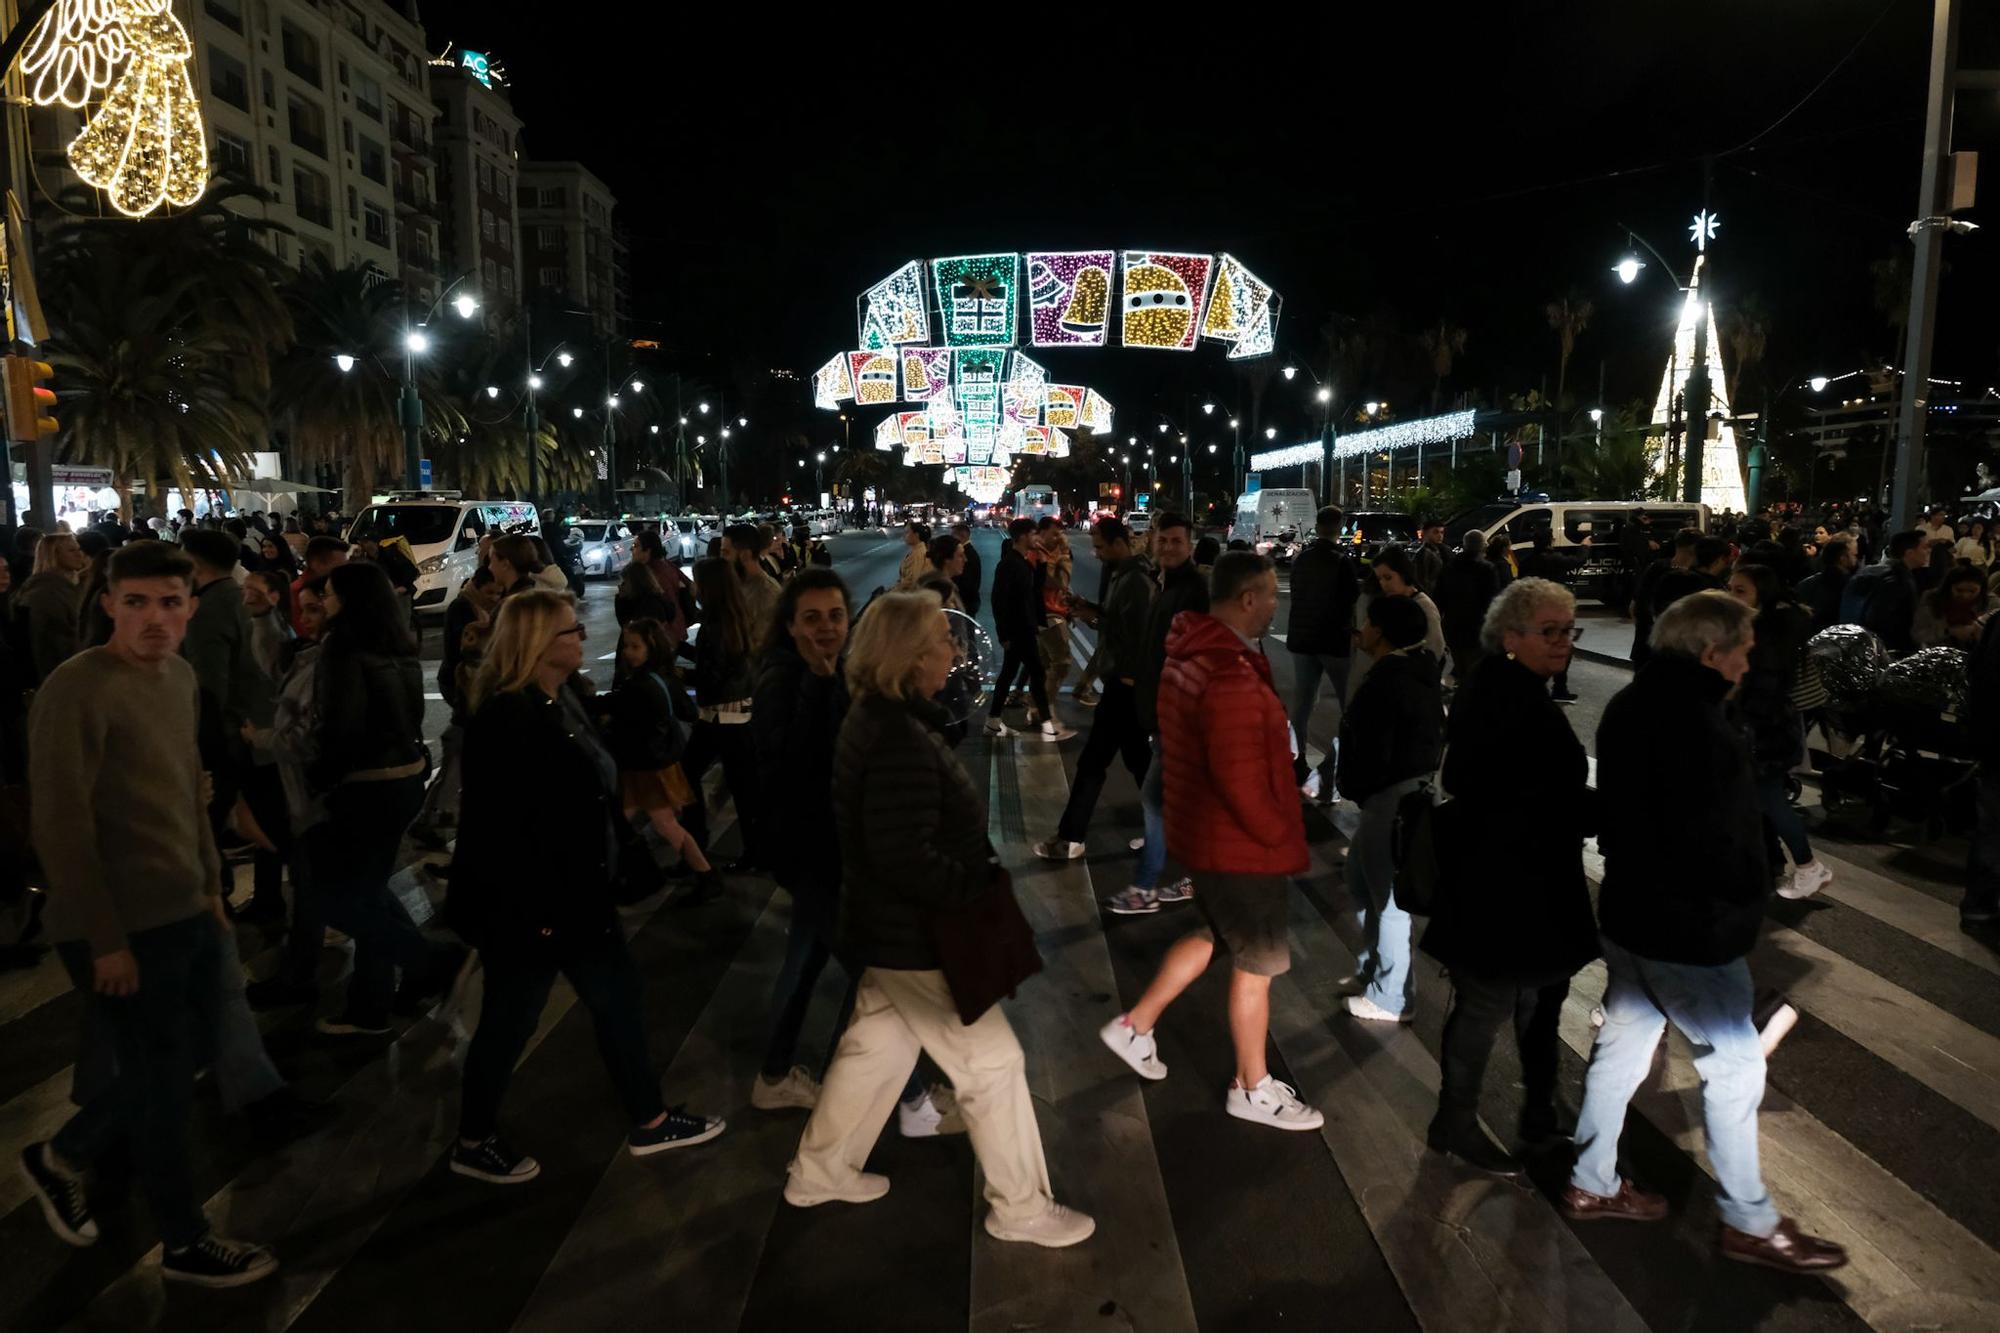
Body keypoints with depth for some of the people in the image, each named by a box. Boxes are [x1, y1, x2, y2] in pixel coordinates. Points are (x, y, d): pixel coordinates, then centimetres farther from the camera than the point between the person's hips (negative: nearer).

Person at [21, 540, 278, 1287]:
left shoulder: (179, 676, 6)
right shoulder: (77, 691, -19)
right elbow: (61, 830, -20)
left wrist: (211, 884, 14)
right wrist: (106, 940, -18)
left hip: (185, 914, 8)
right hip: (122, 929, -8)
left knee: (185, 1056, 21)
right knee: (163, 1083, 7)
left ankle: (62, 1157, 44)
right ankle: (186, 1245, 27)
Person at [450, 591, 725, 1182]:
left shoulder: (562, 701, 6)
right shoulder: (505, 718, -23)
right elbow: (501, 828, -25)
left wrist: (598, 884, 16)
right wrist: (535, 912, -21)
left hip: (577, 892, 9)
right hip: (525, 906, -9)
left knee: (619, 998, 15)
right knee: (510, 1022, 9)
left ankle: (649, 1122, 30)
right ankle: (473, 1143, 31)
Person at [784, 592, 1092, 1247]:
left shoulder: (878, 718, 3)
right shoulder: (900, 741, -29)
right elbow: (907, 860, -32)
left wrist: (981, 869, 10)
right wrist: (987, 886, -22)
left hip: (889, 928, 10)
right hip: (916, 938, -10)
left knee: (878, 1046, 25)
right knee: (993, 1062, 5)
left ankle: (818, 1171, 41)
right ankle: (1020, 1207, 22)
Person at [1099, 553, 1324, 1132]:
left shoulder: (1186, 657, 2)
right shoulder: (1231, 680, -29)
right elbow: (1243, 786, -30)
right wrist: (1285, 838, -13)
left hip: (1203, 832, 9)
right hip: (1241, 845, -9)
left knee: (1213, 935, 27)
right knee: (1256, 965, 9)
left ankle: (1135, 1025, 34)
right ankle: (1252, 1089, 26)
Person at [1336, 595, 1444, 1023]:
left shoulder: (1385, 685, -22)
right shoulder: (1419, 669, 9)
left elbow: (1372, 756, -22)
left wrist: (1352, 790, -3)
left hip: (1391, 799, -10)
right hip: (1418, 790, 10)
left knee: (1388, 896, 2)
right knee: (1361, 876, 22)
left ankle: (1391, 998, 14)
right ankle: (1375, 967, 35)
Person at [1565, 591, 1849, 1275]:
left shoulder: (1629, 706, 5)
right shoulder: (1696, 724, -25)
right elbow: (1720, 840, -22)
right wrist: (1743, 907, -6)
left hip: (1629, 912, 9)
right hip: (1687, 930, -9)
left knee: (1621, 1044, 18)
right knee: (1735, 1064, 7)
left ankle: (1592, 1183, 31)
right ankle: (1749, 1223, 22)